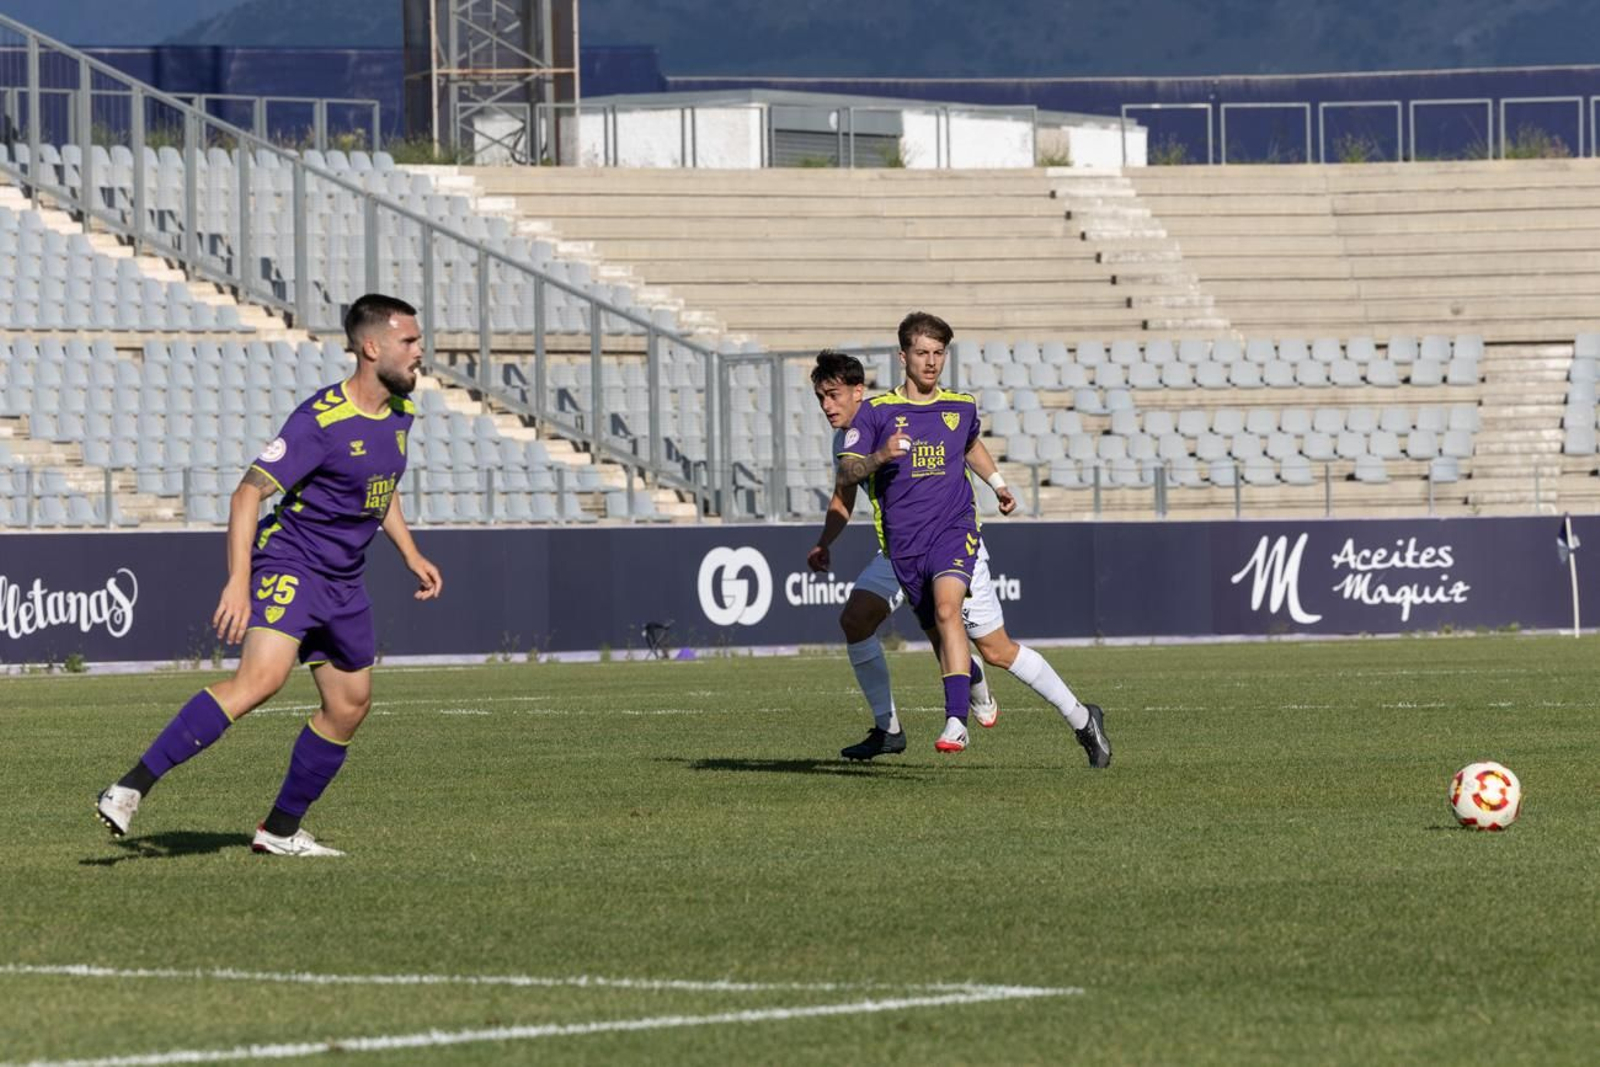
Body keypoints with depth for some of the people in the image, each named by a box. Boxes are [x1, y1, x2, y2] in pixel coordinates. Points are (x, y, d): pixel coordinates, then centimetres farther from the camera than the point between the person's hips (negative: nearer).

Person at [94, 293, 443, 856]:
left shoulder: (399, 413, 8)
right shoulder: (322, 420, -19)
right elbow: (248, 494, -21)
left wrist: (410, 555, 21)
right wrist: (238, 582, -28)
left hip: (343, 584, 9)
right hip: (288, 563, -9)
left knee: (350, 704, 10)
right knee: (262, 677, -28)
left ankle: (281, 830, 23)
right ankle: (131, 789, -32)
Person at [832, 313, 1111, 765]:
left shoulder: (961, 407, 10)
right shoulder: (876, 412, 2)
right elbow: (844, 476, -8)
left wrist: (997, 483, 23)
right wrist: (879, 457, -25)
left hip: (956, 532, -1)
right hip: (905, 548, 1)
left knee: (947, 608, -31)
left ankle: (956, 721, -35)